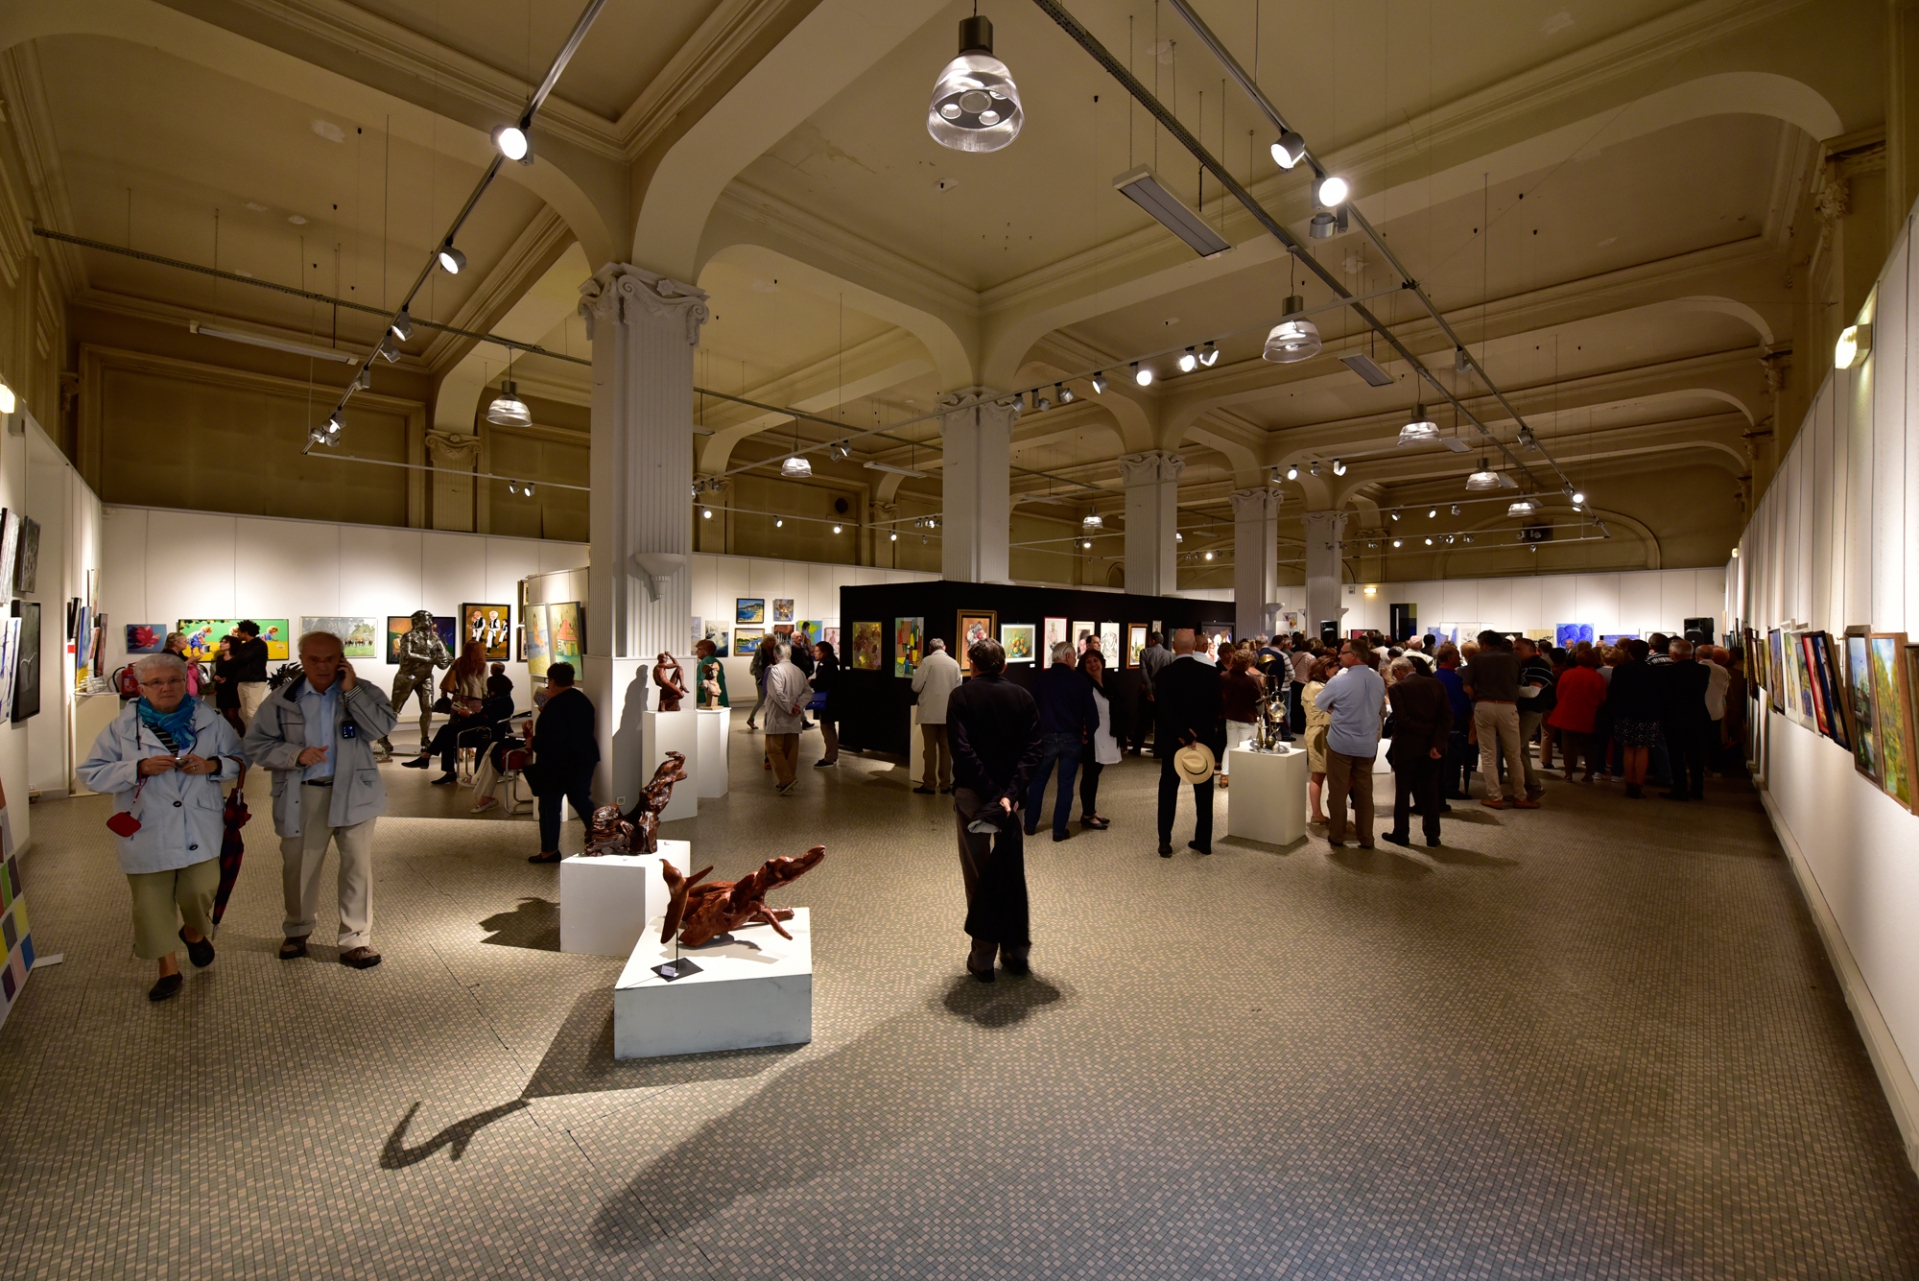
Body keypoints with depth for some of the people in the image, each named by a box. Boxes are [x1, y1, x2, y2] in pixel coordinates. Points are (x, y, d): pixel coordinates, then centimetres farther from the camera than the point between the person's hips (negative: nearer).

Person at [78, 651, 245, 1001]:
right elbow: (91, 774, -1)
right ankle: (168, 970, 25)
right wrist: (139, 768, -17)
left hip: (200, 830, 0)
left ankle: (194, 932, 34)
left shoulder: (210, 720, 2)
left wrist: (212, 765, -15)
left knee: (200, 892, -2)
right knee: (152, 903, 8)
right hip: (147, 832, 1)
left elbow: (240, 760, 6)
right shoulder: (122, 727, 0)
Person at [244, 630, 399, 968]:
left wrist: (351, 691, -19)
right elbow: (256, 744, 2)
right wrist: (296, 755, -14)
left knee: (358, 865, 2)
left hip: (353, 792, -1)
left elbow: (383, 728, -16)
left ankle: (356, 940, 13)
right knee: (298, 867, 15)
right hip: (301, 796, 2)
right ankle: (297, 930, 39)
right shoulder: (281, 699, 2)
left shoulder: (363, 691, -2)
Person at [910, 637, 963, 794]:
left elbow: (916, 686, -8)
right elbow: (958, 688, 9)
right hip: (947, 713, 3)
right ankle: (945, 784, 12)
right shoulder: (954, 663, 3)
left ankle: (928, 785, 5)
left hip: (930, 712, -3)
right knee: (946, 748, 9)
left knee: (930, 749, 2)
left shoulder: (927, 661, -8)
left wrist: (919, 670, 12)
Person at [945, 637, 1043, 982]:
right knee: (1012, 872, 16)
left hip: (971, 794, -2)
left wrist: (991, 794, -19)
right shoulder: (1023, 697, 3)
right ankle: (1016, 951, 24)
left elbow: (962, 750, -17)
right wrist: (1012, 792, -15)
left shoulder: (961, 696, -5)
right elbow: (1034, 749, -8)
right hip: (1011, 793, 3)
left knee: (978, 875, 9)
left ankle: (983, 958, 14)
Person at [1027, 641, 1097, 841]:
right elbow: (1091, 711, -7)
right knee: (1066, 784, 7)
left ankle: (1030, 825, 21)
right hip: (1071, 738, -1)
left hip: (1046, 737, 2)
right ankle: (1059, 830, 11)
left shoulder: (1040, 678, -3)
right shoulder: (1079, 680, -8)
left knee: (1038, 781, 14)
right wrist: (1088, 735, 10)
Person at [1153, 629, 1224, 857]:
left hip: (1171, 741, -1)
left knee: (1168, 791, 8)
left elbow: (1162, 709, -18)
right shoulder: (1211, 672, -4)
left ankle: (1165, 842, 7)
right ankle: (1204, 841, 19)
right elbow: (1217, 708, -5)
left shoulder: (1164, 674, -10)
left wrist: (1182, 734, -18)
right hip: (1205, 740, 2)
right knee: (1204, 792, 13)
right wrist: (1199, 732, 0)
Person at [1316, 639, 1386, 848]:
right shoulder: (1378, 680, -1)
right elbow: (1379, 706, 14)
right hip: (1368, 745, 4)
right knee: (1364, 791, 13)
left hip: (1340, 743, -4)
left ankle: (1336, 835, 16)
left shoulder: (1339, 681, -17)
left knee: (1338, 791, 7)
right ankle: (1366, 838, 18)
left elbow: (1321, 704, -4)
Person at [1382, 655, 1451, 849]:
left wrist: (1426, 730, -10)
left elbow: (1402, 719, -19)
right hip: (1432, 746, 4)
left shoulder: (1396, 688, -10)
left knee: (1403, 791, 9)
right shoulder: (1436, 685, 3)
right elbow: (1447, 716, -5)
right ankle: (1432, 836, 18)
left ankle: (1401, 834, 16)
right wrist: (1436, 742, -11)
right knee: (1430, 791, 13)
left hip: (1407, 747, -4)